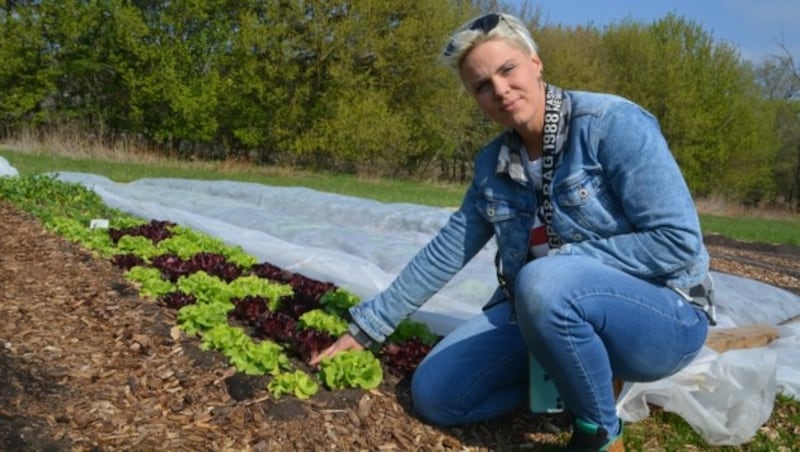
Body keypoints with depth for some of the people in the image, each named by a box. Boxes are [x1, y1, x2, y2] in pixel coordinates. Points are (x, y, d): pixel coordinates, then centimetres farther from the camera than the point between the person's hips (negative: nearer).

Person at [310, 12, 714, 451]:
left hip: (661, 315, -5)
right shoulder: (492, 165, 1)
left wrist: (561, 262, -19)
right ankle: (574, 375, 11)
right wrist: (366, 327, 7)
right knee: (434, 394, -5)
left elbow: (677, 242, -20)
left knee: (543, 284, -37)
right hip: (543, 312, 6)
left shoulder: (612, 124, -17)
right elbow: (445, 253, 6)